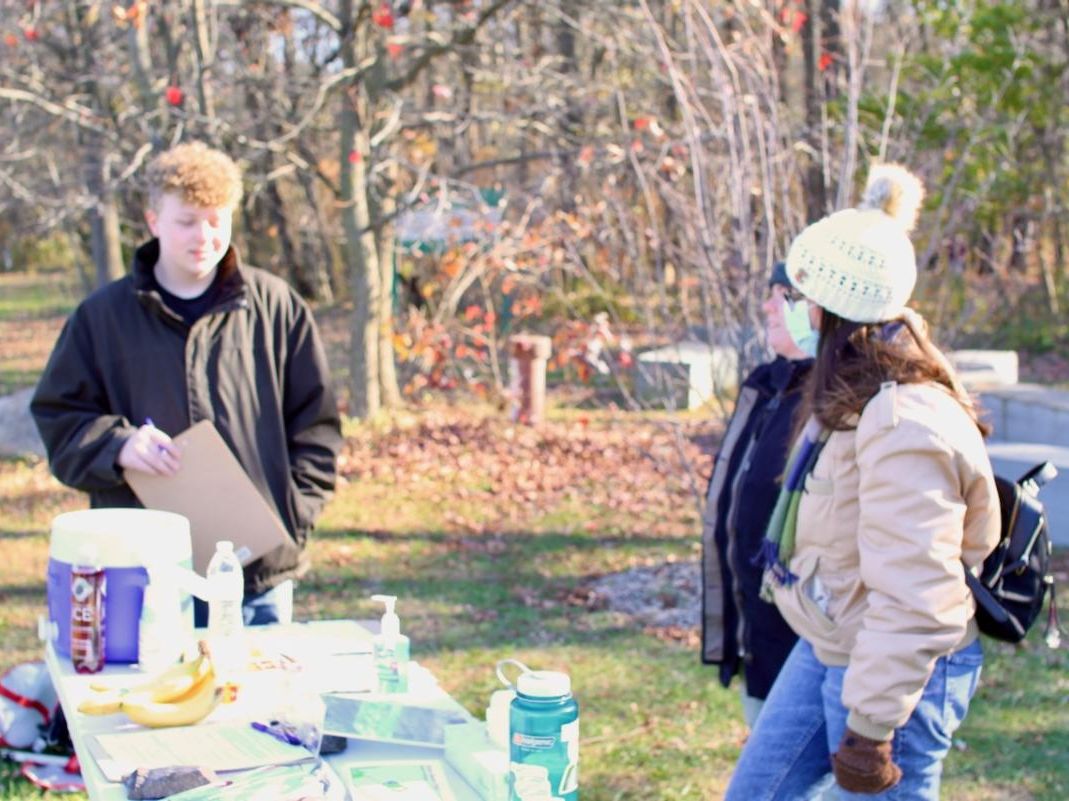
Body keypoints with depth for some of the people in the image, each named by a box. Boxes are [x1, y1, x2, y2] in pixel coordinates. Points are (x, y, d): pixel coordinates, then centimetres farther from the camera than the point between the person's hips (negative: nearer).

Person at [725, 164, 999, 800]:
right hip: (825, 652, 10)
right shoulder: (852, 396, 1)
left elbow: (915, 601, -29)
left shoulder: (907, 425, -28)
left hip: (893, 672, -10)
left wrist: (870, 724, -26)